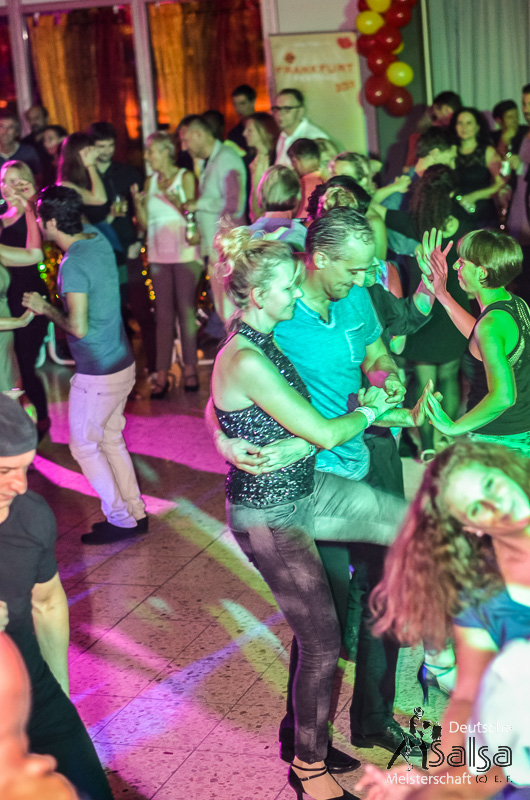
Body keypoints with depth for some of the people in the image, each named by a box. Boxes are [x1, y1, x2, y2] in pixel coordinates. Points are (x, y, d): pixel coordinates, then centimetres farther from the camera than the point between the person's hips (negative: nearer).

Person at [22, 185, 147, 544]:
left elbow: (78, 326, -27)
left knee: (84, 445, 7)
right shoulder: (97, 237, 1)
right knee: (111, 439, 20)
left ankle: (121, 519, 14)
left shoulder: (73, 265, -25)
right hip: (123, 363, 9)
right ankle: (136, 512, 26)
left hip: (98, 374, -9)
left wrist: (45, 308, -12)